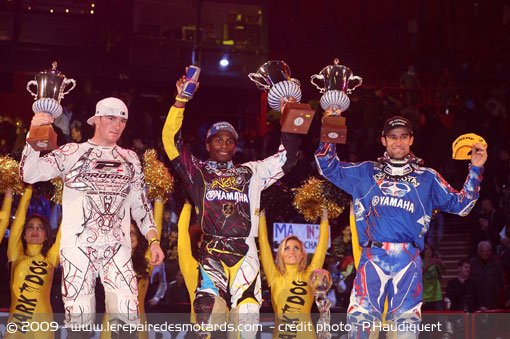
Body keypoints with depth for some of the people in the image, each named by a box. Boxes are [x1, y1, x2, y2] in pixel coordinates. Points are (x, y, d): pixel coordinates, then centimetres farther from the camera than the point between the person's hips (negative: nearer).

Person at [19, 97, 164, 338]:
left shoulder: (130, 159, 15)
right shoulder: (72, 153, 6)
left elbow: (140, 204, 18)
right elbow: (29, 174, -4)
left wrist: (153, 240, 8)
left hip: (117, 246, 2)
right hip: (77, 245, -2)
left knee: (126, 317, -9)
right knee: (78, 319, -5)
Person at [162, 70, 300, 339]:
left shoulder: (250, 173, 21)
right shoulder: (198, 171, 15)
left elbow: (287, 156, 23)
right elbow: (171, 140, 6)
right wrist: (181, 100, 0)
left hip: (245, 253, 2)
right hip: (211, 252, -2)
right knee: (208, 312, -17)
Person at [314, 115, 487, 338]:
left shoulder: (428, 178, 18)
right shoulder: (365, 172, 18)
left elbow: (459, 205, 17)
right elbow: (329, 167, 21)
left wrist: (475, 169, 9)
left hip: (408, 260, 0)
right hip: (373, 256, 0)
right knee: (360, 318, -12)